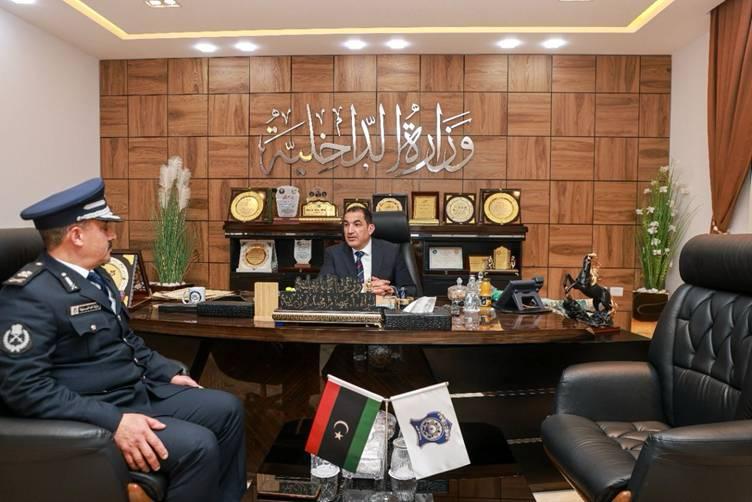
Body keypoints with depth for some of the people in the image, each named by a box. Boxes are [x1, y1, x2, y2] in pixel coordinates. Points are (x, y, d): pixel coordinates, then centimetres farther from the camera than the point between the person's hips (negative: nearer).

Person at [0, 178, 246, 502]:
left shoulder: (95, 276, 12)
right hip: (95, 415, -9)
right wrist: (114, 421, -30)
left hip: (141, 392, 10)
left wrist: (170, 373, 13)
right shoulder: (29, 294, -19)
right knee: (198, 445, -25)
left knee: (227, 408, 6)